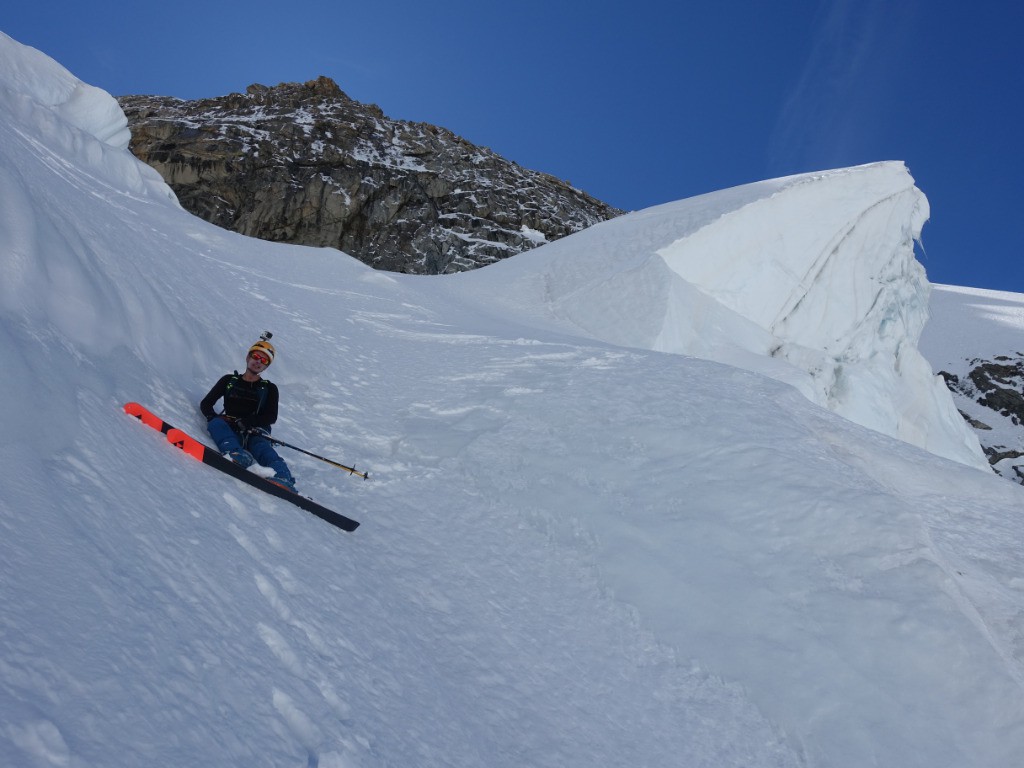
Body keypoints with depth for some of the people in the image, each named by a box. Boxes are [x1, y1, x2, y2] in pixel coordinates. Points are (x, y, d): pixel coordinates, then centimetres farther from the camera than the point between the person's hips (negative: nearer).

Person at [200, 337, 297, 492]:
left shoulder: (269, 389, 20)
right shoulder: (229, 380, 24)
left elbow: (271, 417, 4)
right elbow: (206, 404, 17)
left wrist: (243, 422, -12)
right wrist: (214, 417, -7)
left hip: (255, 435, -2)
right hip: (230, 431, 2)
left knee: (265, 450, -35)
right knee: (216, 423, -31)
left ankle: (283, 479, -65)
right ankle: (235, 452, -59)